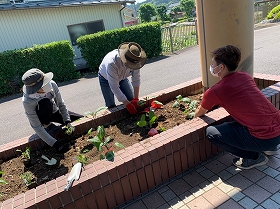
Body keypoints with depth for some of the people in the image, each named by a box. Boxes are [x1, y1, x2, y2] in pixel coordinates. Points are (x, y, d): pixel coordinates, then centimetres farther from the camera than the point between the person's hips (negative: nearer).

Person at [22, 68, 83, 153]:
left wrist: (67, 122, -27)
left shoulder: (52, 84, -30)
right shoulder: (27, 101, -36)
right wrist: (55, 144, -37)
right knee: (45, 103, -38)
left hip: (54, 112, 4)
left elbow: (61, 104, -16)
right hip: (41, 118, -3)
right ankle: (47, 126, -11)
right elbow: (36, 127, -32)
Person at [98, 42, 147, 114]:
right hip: (106, 78, -4)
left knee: (132, 99, 1)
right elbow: (114, 88, -39)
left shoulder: (134, 60, -31)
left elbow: (136, 80, -19)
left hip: (122, 77, 4)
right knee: (111, 106, -11)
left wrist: (136, 99, -22)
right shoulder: (112, 63, -45)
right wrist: (127, 104, -35)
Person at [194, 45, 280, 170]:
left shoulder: (213, 92, -11)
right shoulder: (246, 76, 8)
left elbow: (199, 113, 11)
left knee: (211, 133, -2)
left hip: (265, 138, -8)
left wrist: (194, 116, 35)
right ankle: (269, 148, 29)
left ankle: (253, 157, 10)